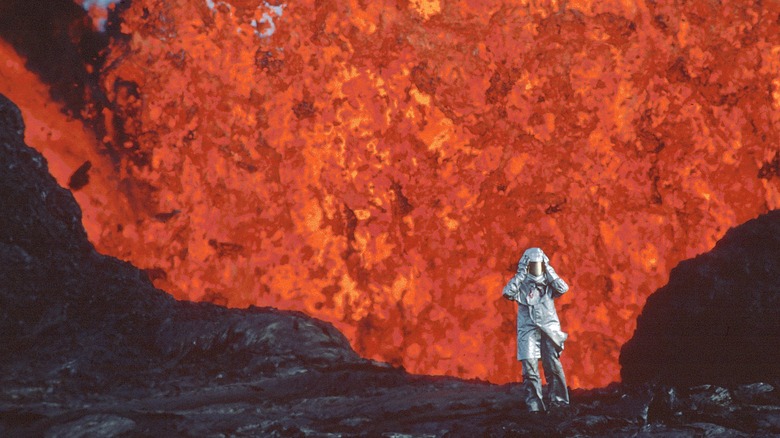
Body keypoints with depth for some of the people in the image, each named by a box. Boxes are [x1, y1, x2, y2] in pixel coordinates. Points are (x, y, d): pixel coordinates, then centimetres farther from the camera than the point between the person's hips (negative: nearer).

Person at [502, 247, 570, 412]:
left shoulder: (548, 282, 12)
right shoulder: (521, 283, 7)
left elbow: (563, 288, -7)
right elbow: (508, 293, -12)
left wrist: (549, 270, -4)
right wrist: (520, 274, -10)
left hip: (549, 328, 1)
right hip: (528, 329, -1)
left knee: (553, 366, -6)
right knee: (530, 367, -7)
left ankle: (559, 400, 3)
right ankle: (534, 404, -3)